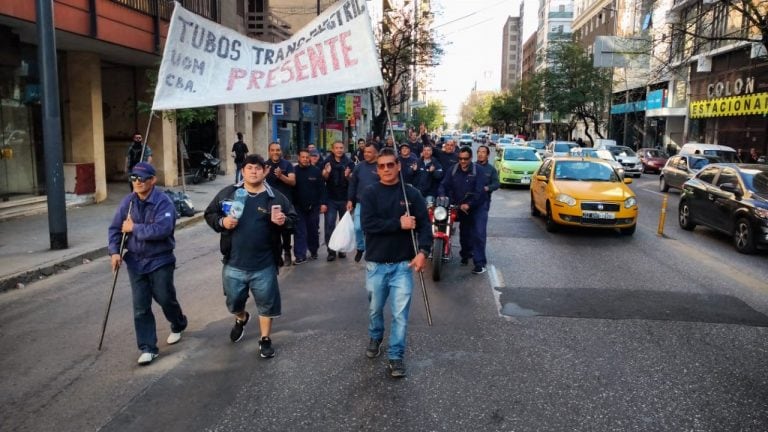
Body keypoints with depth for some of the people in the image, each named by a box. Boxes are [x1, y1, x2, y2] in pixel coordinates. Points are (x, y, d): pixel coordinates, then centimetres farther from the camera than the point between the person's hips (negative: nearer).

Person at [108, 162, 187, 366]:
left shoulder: (163, 202, -17)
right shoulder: (128, 202, 1)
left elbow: (163, 229, -30)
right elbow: (115, 228, 4)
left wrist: (134, 228, -21)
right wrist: (114, 251, -10)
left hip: (160, 261, -4)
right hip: (135, 261, 5)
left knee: (165, 298, 8)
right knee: (140, 307, 4)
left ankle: (178, 326, 39)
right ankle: (147, 348, 13)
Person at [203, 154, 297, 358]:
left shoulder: (276, 197, -3)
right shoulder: (228, 193, 1)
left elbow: (293, 219, 2)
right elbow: (209, 214, 8)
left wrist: (284, 222, -21)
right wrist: (221, 222, -13)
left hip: (264, 265, -1)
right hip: (234, 264, 2)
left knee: (266, 303, 9)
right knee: (234, 302, 18)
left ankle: (265, 339, 29)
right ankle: (241, 319, 53)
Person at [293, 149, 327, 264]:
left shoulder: (316, 171, -3)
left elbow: (322, 188, -3)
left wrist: (323, 203, -9)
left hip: (313, 206, 0)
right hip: (298, 207, 0)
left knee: (313, 230, 12)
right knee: (300, 232, -2)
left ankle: (314, 251, 28)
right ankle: (300, 255, -1)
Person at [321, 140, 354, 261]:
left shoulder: (349, 163, -1)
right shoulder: (327, 162, 0)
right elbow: (324, 179, -3)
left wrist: (348, 176, -24)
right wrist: (327, 172, -24)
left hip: (345, 198, 1)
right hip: (331, 198, -1)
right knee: (329, 225, -6)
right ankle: (331, 251, -1)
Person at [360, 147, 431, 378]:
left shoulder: (411, 193, -1)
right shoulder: (370, 193, -3)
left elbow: (425, 224, -4)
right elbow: (368, 224, -17)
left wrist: (423, 251, -19)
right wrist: (399, 224, -20)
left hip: (403, 264, 0)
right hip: (376, 263, 1)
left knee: (400, 314, -2)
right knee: (375, 308, 18)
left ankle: (396, 355, 13)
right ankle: (375, 338, 45)